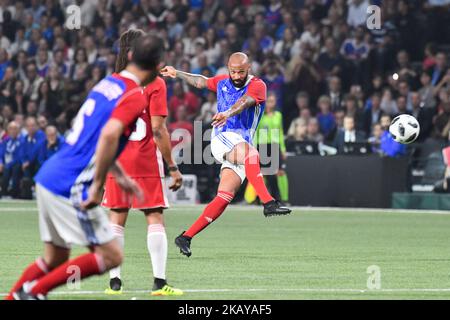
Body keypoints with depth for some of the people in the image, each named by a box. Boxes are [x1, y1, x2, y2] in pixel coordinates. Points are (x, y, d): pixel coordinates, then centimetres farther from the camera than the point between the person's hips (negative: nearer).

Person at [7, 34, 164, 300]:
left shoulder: (109, 83, 14)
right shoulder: (136, 97, -12)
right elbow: (109, 134, -28)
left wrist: (121, 176, 28)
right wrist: (97, 187, -23)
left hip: (49, 177, 9)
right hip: (71, 188, -9)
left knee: (55, 259, 19)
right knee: (111, 256, -3)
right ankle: (34, 291, -6)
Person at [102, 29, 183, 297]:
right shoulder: (155, 84, -7)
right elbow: (158, 129, -13)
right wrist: (173, 167, -8)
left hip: (116, 161, 4)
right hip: (146, 163, -4)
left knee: (116, 219, 8)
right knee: (155, 219, 0)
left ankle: (114, 281, 4)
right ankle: (159, 282, -5)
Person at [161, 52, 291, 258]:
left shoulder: (257, 86, -3)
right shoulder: (222, 82, 11)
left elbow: (245, 101, -26)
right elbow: (201, 81, 34)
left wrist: (228, 113, -45)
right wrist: (177, 74, 42)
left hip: (242, 146, 1)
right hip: (222, 138, -1)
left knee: (225, 196, -8)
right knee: (250, 153, -36)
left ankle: (186, 237, 0)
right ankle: (268, 203, -51)